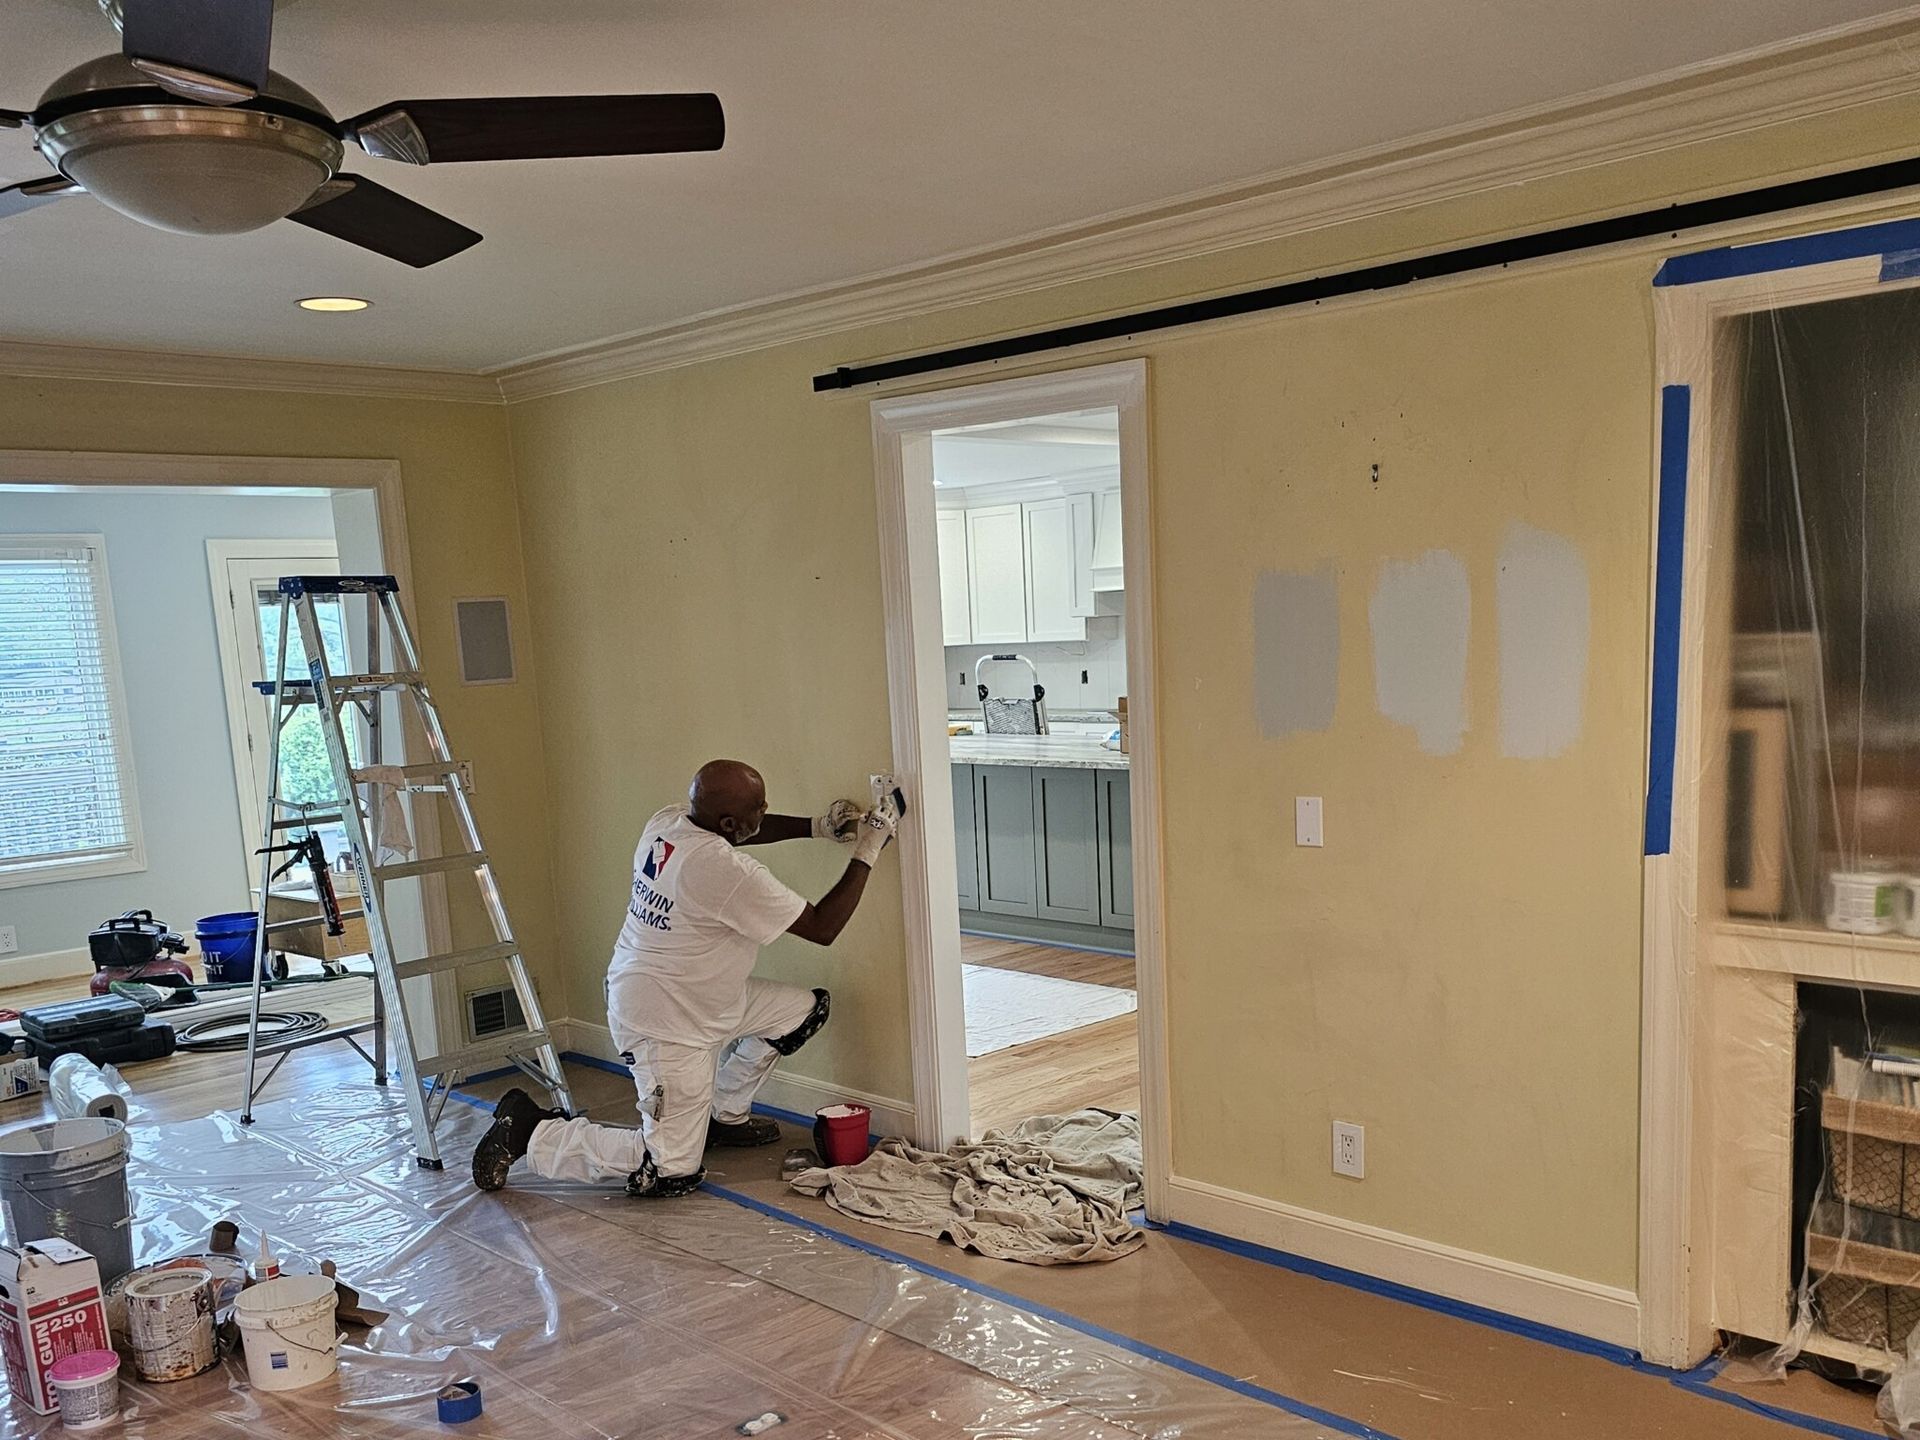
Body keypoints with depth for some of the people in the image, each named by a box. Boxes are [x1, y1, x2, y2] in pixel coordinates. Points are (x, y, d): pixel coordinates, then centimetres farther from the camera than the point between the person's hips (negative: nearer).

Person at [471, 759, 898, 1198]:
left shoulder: (667, 822, -5)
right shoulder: (728, 872, -29)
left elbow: (749, 831, 19)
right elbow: (822, 928, -18)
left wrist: (816, 827, 8)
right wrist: (866, 855, -11)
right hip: (664, 1023, -10)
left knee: (804, 1009, 13)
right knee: (670, 1173, -2)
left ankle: (726, 1114, 26)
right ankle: (531, 1132, 6)